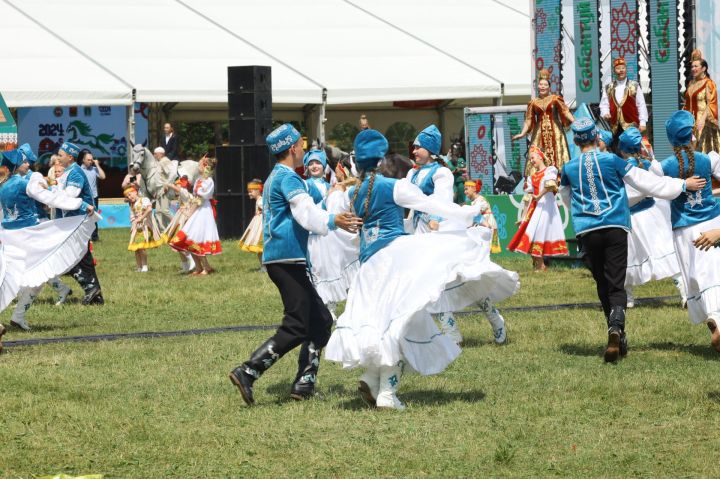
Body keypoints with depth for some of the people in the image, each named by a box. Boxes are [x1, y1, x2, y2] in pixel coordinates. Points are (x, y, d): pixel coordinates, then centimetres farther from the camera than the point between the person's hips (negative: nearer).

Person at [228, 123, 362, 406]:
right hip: (288, 258, -10)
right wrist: (332, 221, -37)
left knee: (320, 321, 11)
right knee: (296, 328, -13)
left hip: (280, 259, 10)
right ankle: (247, 372, -19)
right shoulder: (288, 178, -10)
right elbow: (306, 212, -26)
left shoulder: (276, 177, 22)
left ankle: (304, 385, 6)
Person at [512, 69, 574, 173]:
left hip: (555, 132, -2)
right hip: (540, 132, 2)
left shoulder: (555, 99, 3)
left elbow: (566, 112, -3)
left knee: (556, 155, -6)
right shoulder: (533, 103, 8)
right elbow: (529, 120, 8)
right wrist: (522, 133, -2)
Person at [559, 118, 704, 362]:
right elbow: (645, 182, 1)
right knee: (616, 285, -4)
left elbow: (566, 199, 25)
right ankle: (616, 328, -28)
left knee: (602, 285, 14)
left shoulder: (569, 169, 7)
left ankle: (617, 337, 15)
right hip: (616, 228, -1)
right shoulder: (611, 160, 0)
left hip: (587, 232, 1)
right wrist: (683, 185, 8)